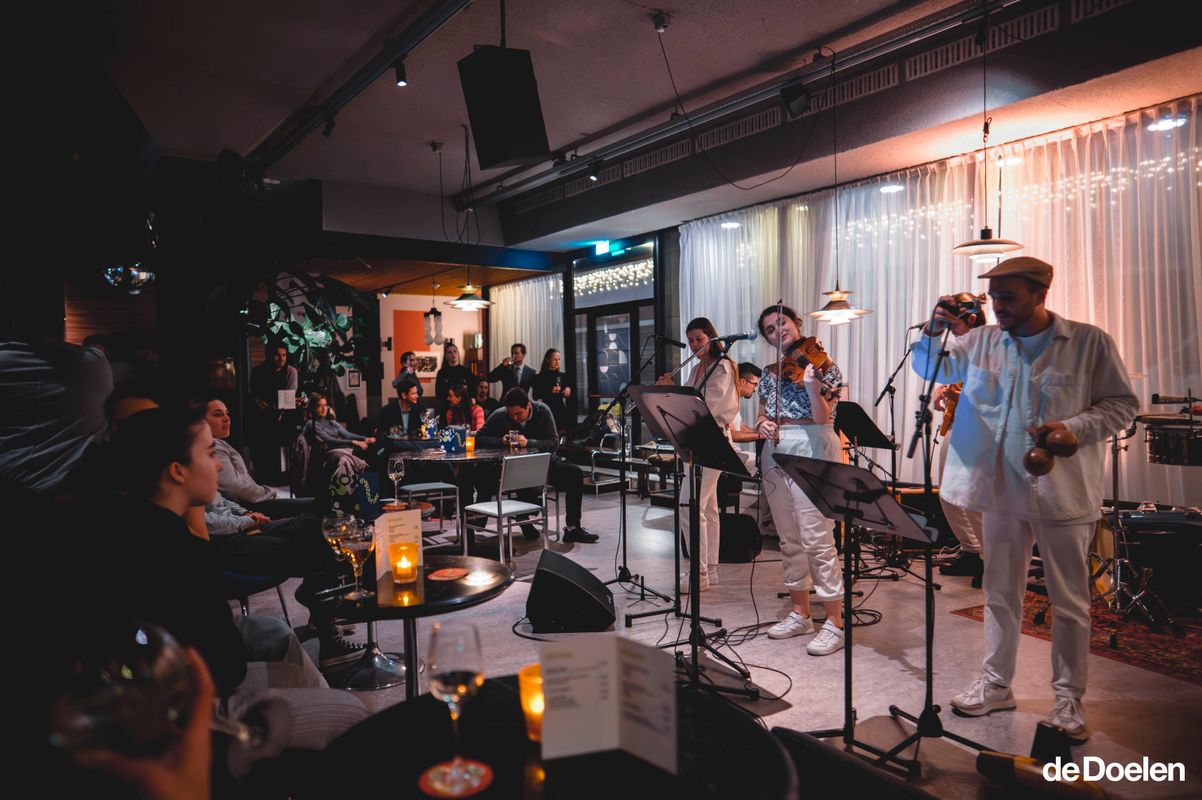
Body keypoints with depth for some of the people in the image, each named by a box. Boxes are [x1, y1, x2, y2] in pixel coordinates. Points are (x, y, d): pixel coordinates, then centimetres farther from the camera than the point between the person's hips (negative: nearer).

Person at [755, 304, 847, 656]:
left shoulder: (822, 364, -4)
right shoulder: (770, 373, 13)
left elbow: (822, 418, -14)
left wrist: (812, 387, -31)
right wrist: (762, 425, -7)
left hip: (811, 454, -6)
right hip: (774, 454, 6)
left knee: (817, 540, -7)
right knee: (789, 539, 12)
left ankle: (834, 623, 1)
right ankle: (799, 613, 24)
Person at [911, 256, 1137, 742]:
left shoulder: (1090, 343, -5)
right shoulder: (981, 342, 4)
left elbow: (1122, 404, -2)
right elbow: (929, 368, 8)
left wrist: (1072, 428, -20)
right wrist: (933, 332, -13)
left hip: (1063, 493, -3)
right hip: (1000, 489, 3)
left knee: (1069, 602, 8)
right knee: (1000, 593, 14)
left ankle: (1068, 700, 23)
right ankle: (995, 685, 28)